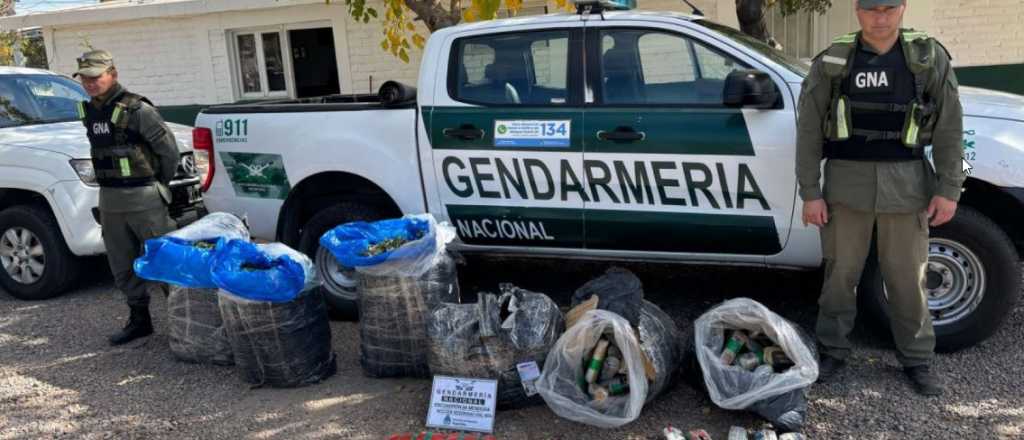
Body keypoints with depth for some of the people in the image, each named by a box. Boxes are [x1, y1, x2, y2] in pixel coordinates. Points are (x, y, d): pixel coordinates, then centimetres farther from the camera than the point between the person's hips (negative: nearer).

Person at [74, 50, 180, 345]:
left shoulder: (136, 109, -13)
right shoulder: (87, 111, 9)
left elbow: (168, 148, -9)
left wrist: (160, 184, -1)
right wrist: (110, 180, 14)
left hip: (143, 198, -8)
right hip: (109, 199, 8)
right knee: (123, 267, 13)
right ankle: (139, 319, 25)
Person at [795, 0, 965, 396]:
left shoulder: (929, 58, 2)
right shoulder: (832, 63, -1)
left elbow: (949, 128, 3)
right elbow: (808, 132, 0)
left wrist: (948, 188, -2)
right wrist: (810, 192, -4)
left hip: (905, 184, 1)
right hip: (847, 183, 0)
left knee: (907, 276, 8)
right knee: (841, 272, 7)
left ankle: (917, 359, 24)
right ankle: (833, 351, 23)